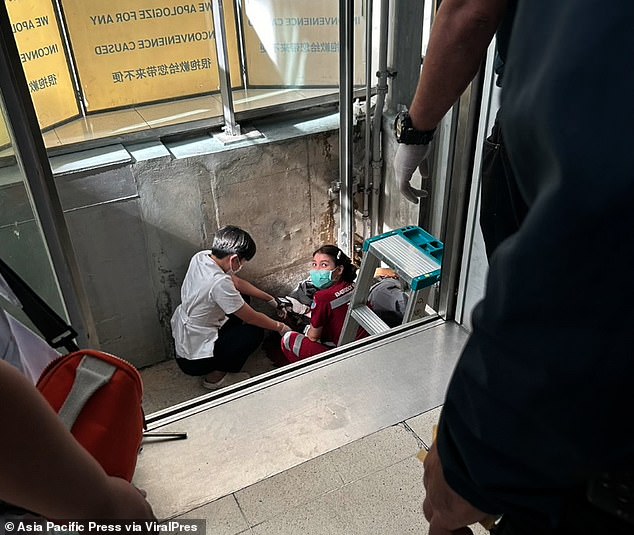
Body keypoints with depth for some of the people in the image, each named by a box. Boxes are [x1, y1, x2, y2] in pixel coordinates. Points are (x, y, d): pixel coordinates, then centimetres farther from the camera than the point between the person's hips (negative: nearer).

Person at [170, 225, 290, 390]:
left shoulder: (201, 257, -7)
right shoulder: (219, 283, -32)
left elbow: (237, 282, 9)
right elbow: (252, 317, -19)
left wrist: (270, 299, 13)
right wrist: (279, 327, -1)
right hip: (194, 360, -9)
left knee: (241, 299, 12)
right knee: (255, 332, -2)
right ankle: (216, 376, 7)